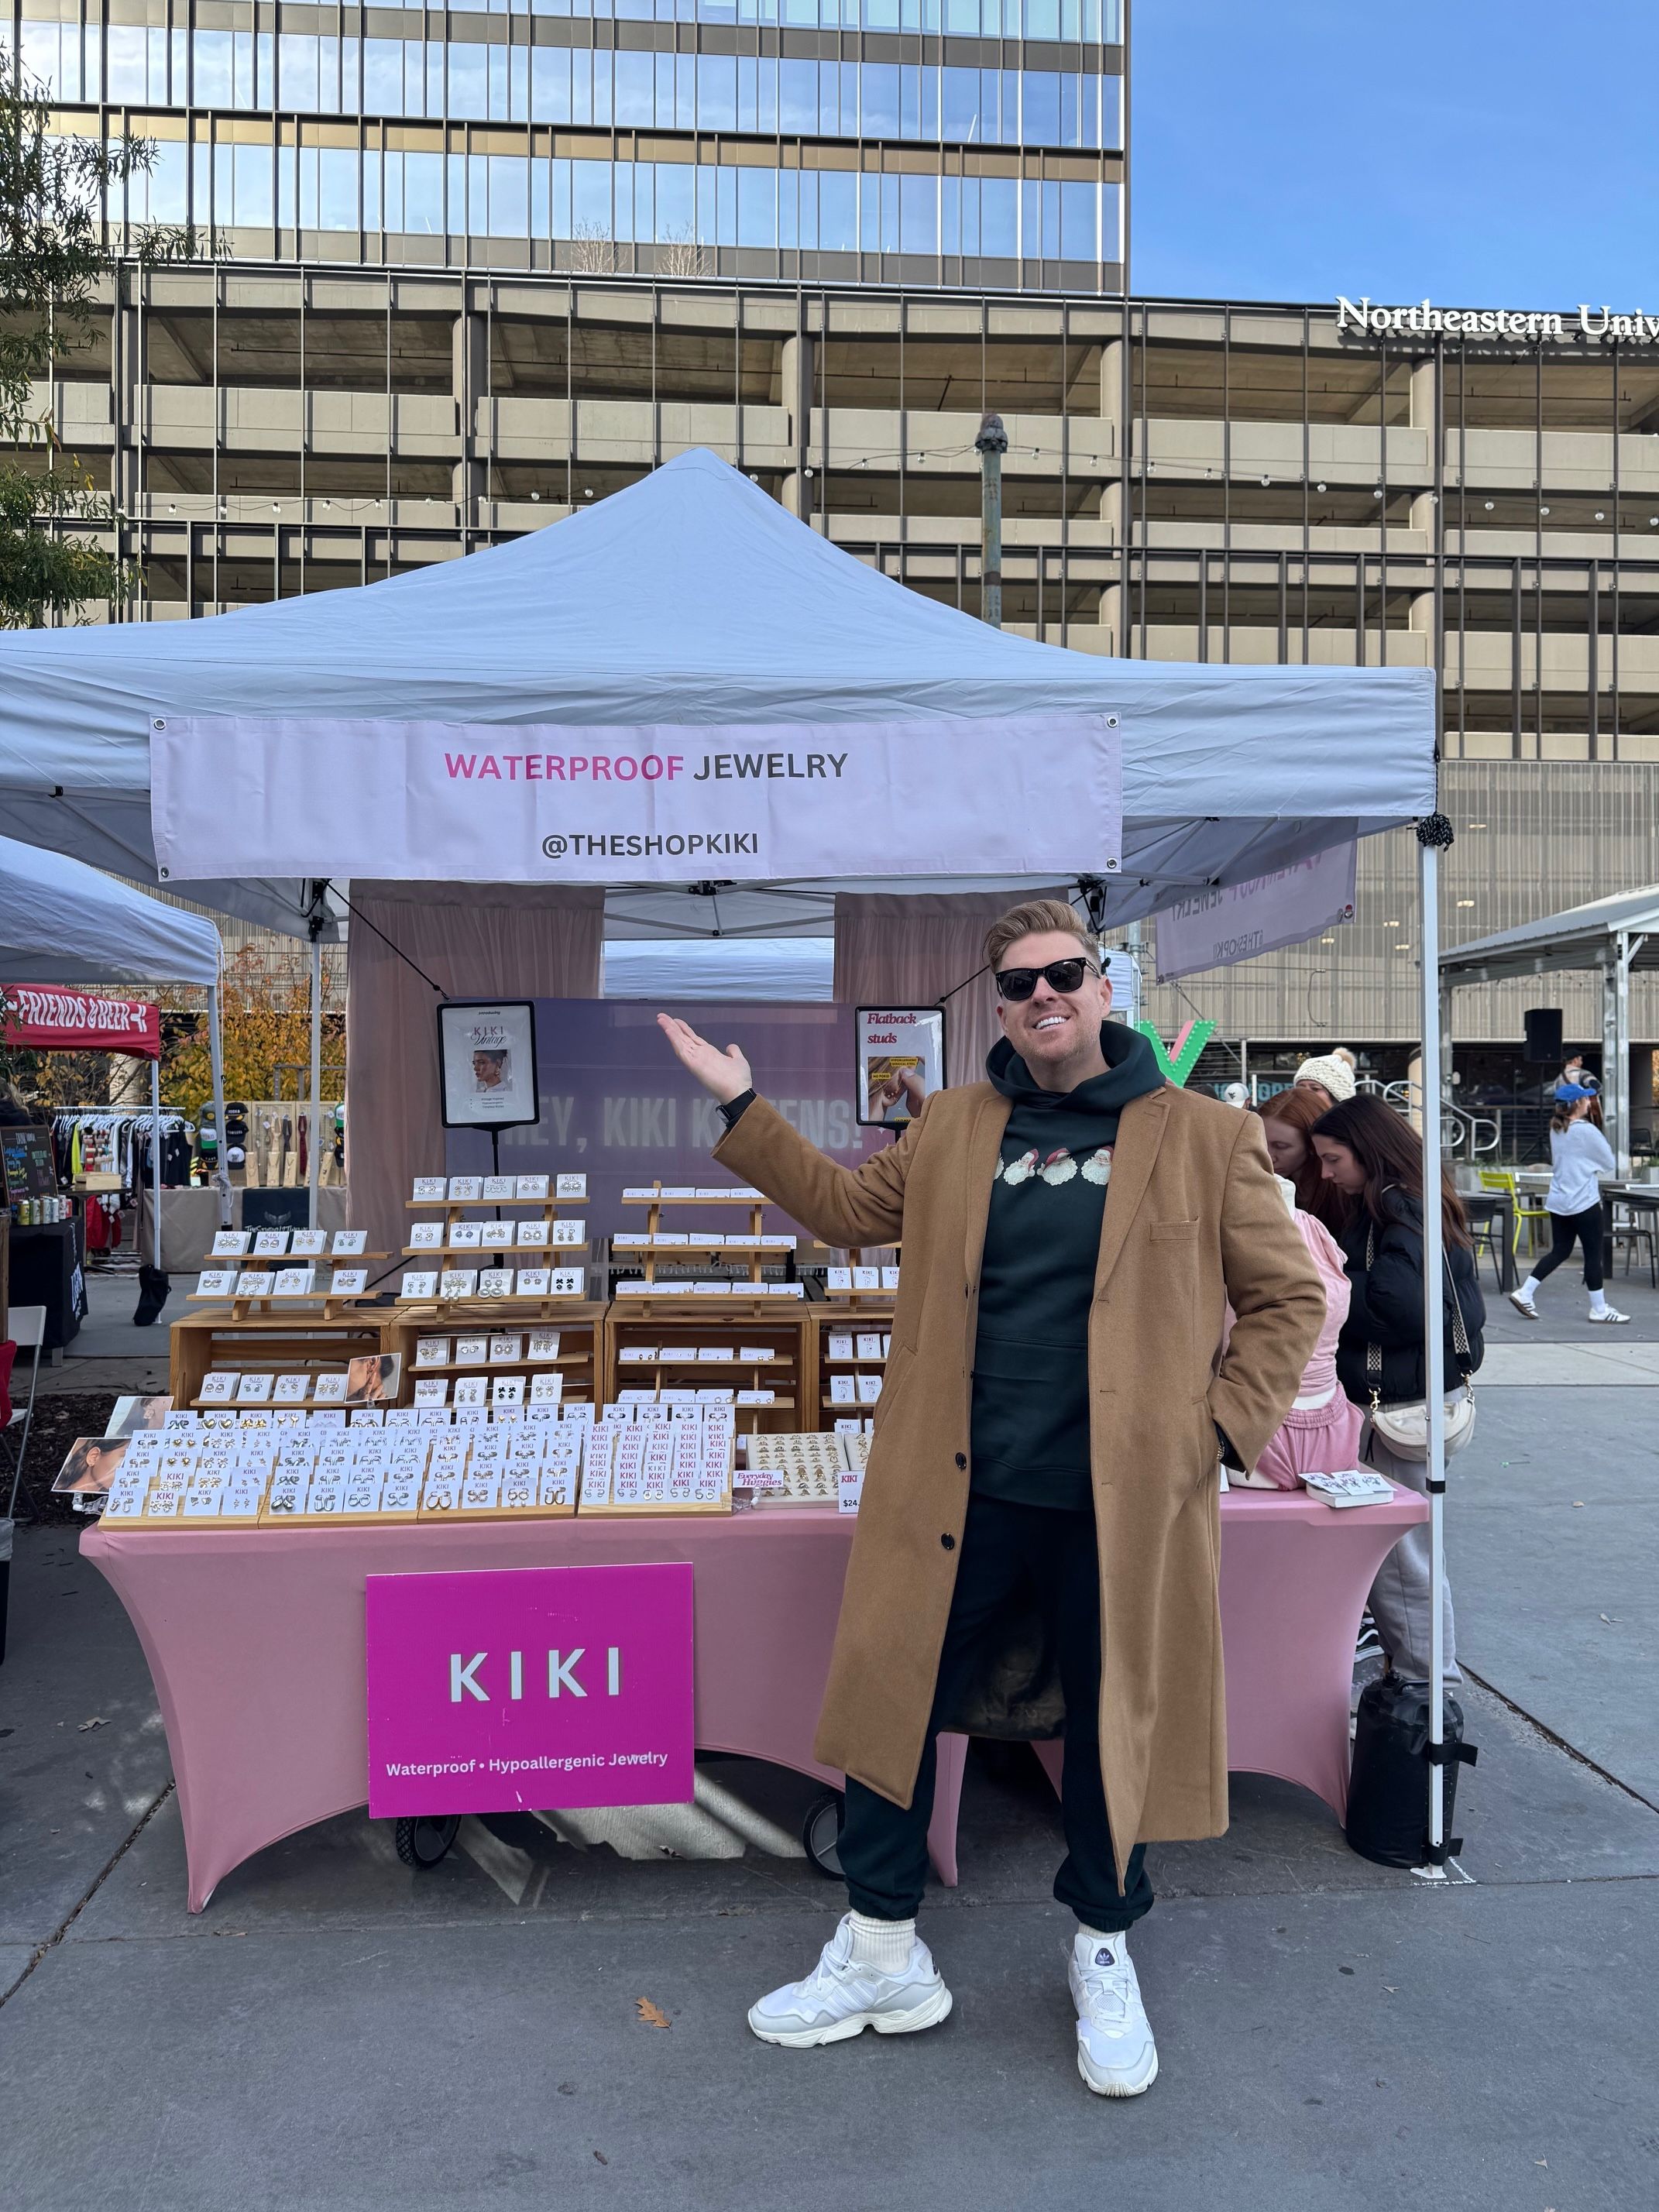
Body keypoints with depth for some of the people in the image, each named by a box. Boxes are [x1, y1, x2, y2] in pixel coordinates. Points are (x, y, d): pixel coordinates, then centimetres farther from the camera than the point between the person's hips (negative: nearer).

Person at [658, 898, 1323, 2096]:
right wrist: (744, 1110, 13)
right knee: (895, 1698, 9)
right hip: (959, 1495, 3)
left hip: (1120, 1501, -2)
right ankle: (884, 1956, 31)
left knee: (1113, 1723, 13)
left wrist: (1221, 1428, -6)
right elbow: (847, 1204, 18)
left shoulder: (1205, 1137, -1)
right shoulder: (954, 1127, 7)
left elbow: (1287, 1296, 2)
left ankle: (1106, 1957, 39)